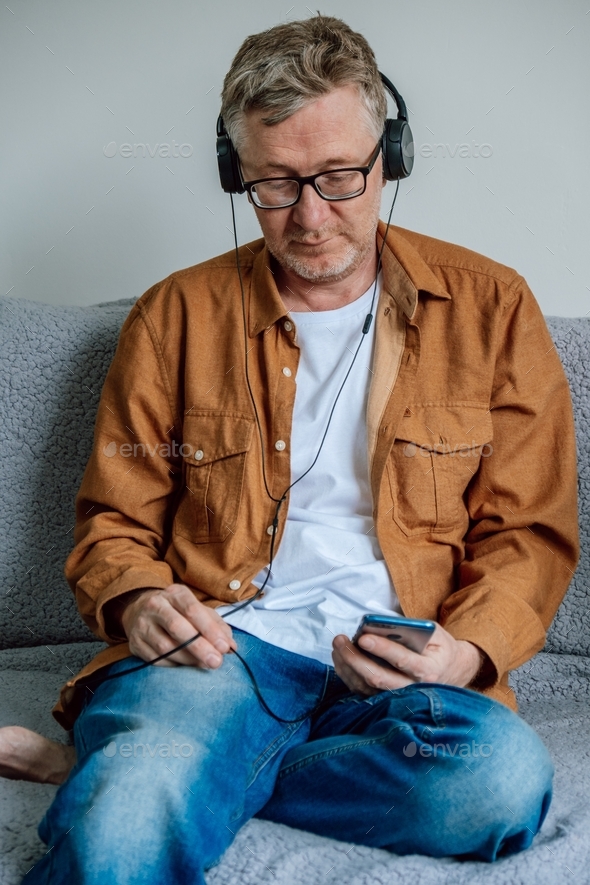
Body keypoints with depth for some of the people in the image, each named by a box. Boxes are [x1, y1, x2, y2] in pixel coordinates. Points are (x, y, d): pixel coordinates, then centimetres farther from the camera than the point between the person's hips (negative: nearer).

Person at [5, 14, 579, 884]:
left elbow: (529, 532, 11)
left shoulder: (490, 307, 11)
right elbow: (115, 519, 15)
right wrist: (138, 600, -8)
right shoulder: (177, 316, 12)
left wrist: (466, 650, -8)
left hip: (398, 674, 4)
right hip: (217, 645, -3)